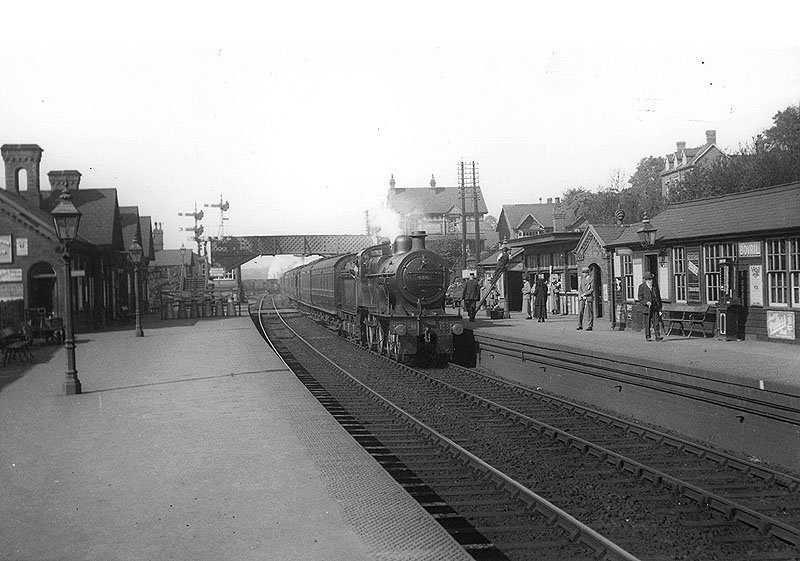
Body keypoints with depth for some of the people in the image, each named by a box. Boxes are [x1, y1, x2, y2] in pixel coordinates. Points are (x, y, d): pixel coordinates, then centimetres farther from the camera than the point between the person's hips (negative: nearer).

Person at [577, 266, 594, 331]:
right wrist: (581, 295, -6)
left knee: (589, 313, -1)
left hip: (589, 298, -4)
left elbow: (592, 290, -9)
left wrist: (584, 294, -12)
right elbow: (579, 288, 9)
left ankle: (590, 326, 3)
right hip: (581, 298, 4)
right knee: (580, 311, -2)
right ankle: (580, 325, 1)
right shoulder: (582, 278, 12)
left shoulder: (591, 279, -3)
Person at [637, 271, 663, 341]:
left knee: (656, 322, -6)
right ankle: (647, 337, 12)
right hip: (647, 307, -2)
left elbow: (658, 297, 15)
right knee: (647, 323, 3)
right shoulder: (641, 287, -1)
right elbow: (640, 298, -2)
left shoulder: (655, 286, 11)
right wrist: (646, 302, -20)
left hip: (655, 307, 2)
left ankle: (657, 336, -9)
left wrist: (660, 308, 10)